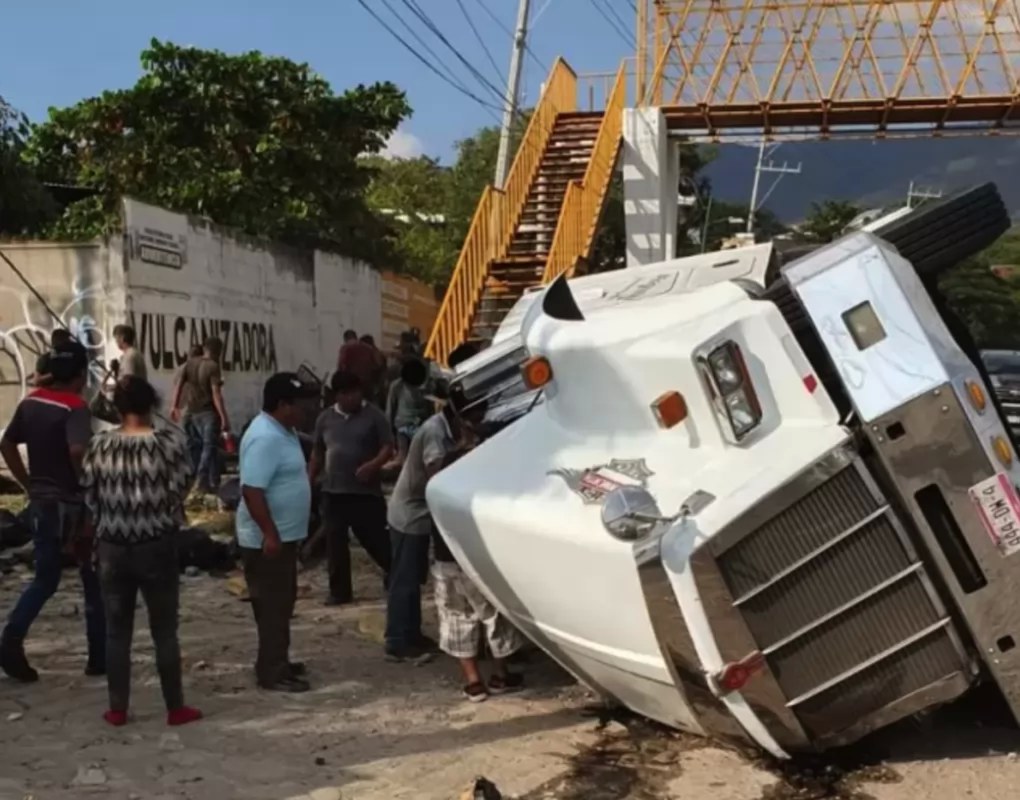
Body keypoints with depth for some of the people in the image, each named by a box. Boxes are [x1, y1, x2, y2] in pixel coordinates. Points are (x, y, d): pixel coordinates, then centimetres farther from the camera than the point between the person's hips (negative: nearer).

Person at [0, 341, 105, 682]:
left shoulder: (30, 403, 5)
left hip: (40, 502, 6)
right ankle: (100, 657, 15)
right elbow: (77, 451, -33)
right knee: (94, 581, 8)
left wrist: (29, 484, 16)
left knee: (45, 578, 16)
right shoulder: (75, 408, -17)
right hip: (71, 504, -6)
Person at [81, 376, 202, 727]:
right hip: (157, 546, -2)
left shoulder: (100, 446, -2)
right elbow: (179, 490, -7)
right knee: (165, 631, 7)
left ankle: (117, 709, 18)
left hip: (112, 548, 2)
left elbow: (89, 498, 3)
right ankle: (175, 707, 14)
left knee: (117, 631, 12)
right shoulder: (168, 440, -10)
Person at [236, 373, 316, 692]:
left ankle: (276, 663, 27)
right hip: (268, 539, -10)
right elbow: (252, 491, -27)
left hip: (284, 534, 10)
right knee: (273, 606, -3)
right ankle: (272, 672, 4)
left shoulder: (282, 431, 10)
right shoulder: (265, 438, -23)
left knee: (282, 602, 17)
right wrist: (269, 535, -27)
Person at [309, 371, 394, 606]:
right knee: (335, 543, 4)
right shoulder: (325, 418, 10)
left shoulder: (374, 416, -2)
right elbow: (317, 453, 18)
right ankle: (340, 591, 13)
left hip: (366, 491, -4)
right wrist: (310, 480, 13)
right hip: (332, 492, 4)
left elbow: (388, 447, -7)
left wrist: (373, 465, -24)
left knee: (375, 539, 0)